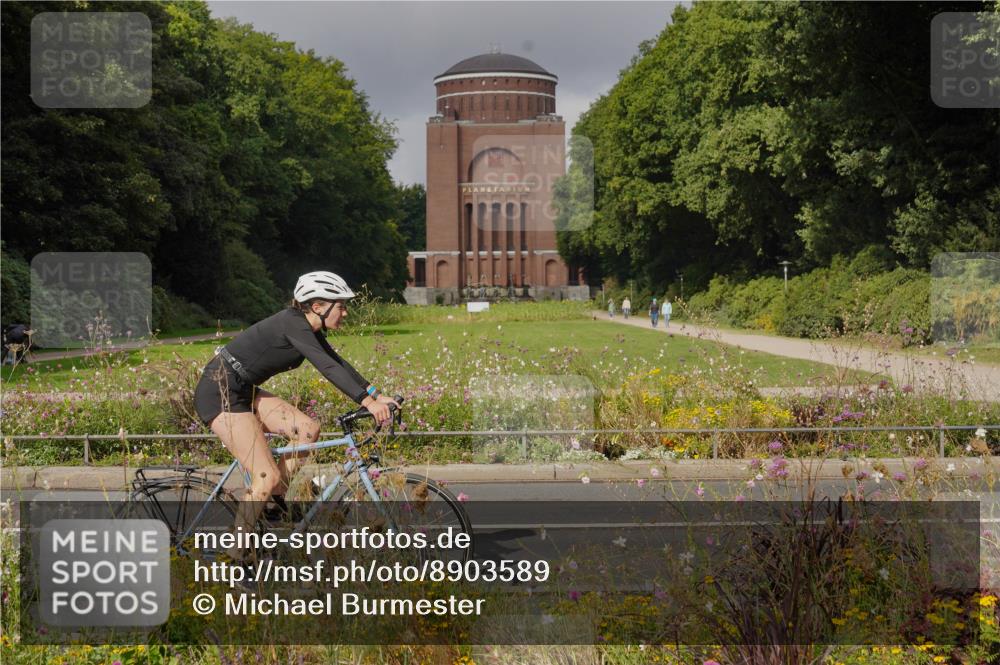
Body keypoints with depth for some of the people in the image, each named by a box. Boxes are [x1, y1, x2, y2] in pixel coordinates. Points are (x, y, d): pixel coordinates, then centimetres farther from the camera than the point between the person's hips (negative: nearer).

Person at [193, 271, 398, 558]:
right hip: (220, 393, -10)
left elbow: (339, 363, 11)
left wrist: (377, 395, 3)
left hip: (242, 391, 10)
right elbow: (328, 368, -30)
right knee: (267, 476, -13)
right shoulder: (293, 324, -20)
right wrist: (367, 401, -36)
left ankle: (276, 503, 9)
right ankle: (234, 555, -3)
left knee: (307, 429, -1)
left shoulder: (308, 328, 8)